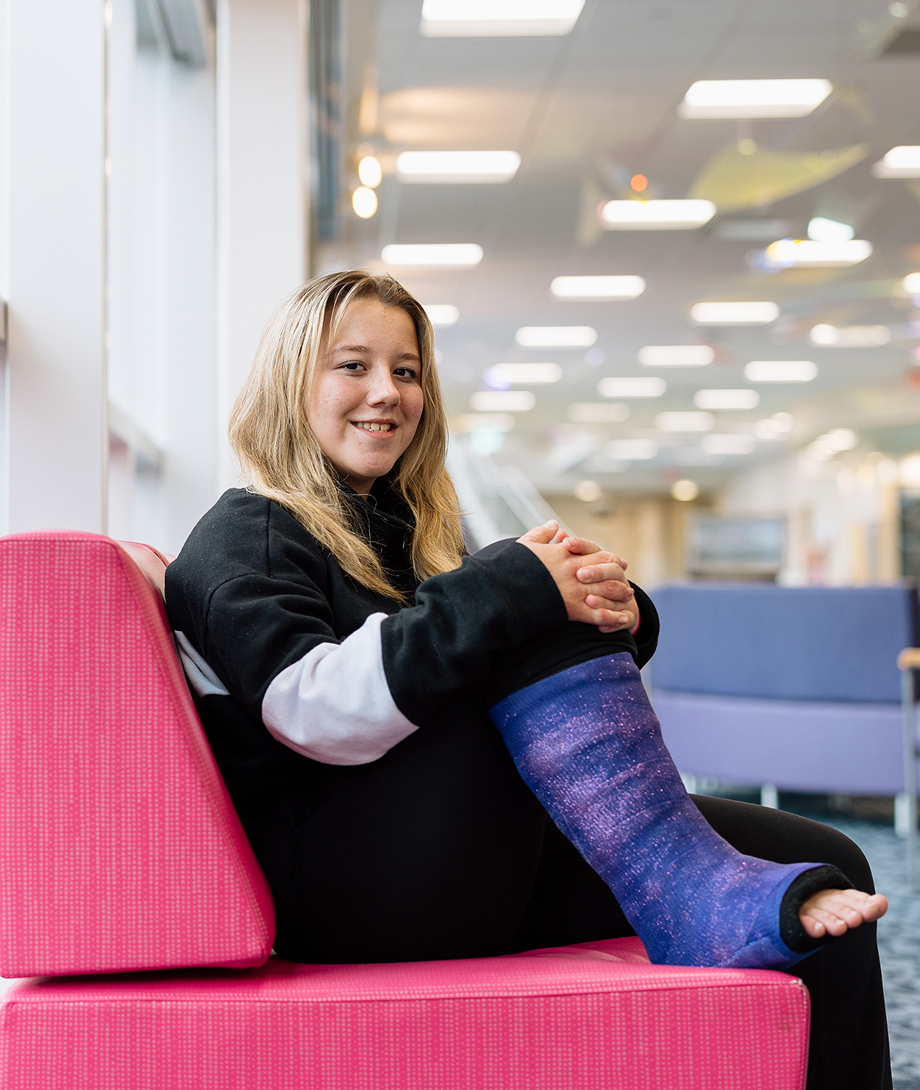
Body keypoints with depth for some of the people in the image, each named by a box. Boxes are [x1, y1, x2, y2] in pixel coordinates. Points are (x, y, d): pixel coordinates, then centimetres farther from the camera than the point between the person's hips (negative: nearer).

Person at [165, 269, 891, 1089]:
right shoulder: (246, 537, -1)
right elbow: (318, 712, -21)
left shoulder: (410, 530, 22)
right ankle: (696, 898, -25)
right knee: (538, 629, -26)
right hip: (332, 888, -7)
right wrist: (517, 589, -24)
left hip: (473, 876, 8)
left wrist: (616, 616, -9)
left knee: (824, 862, -8)